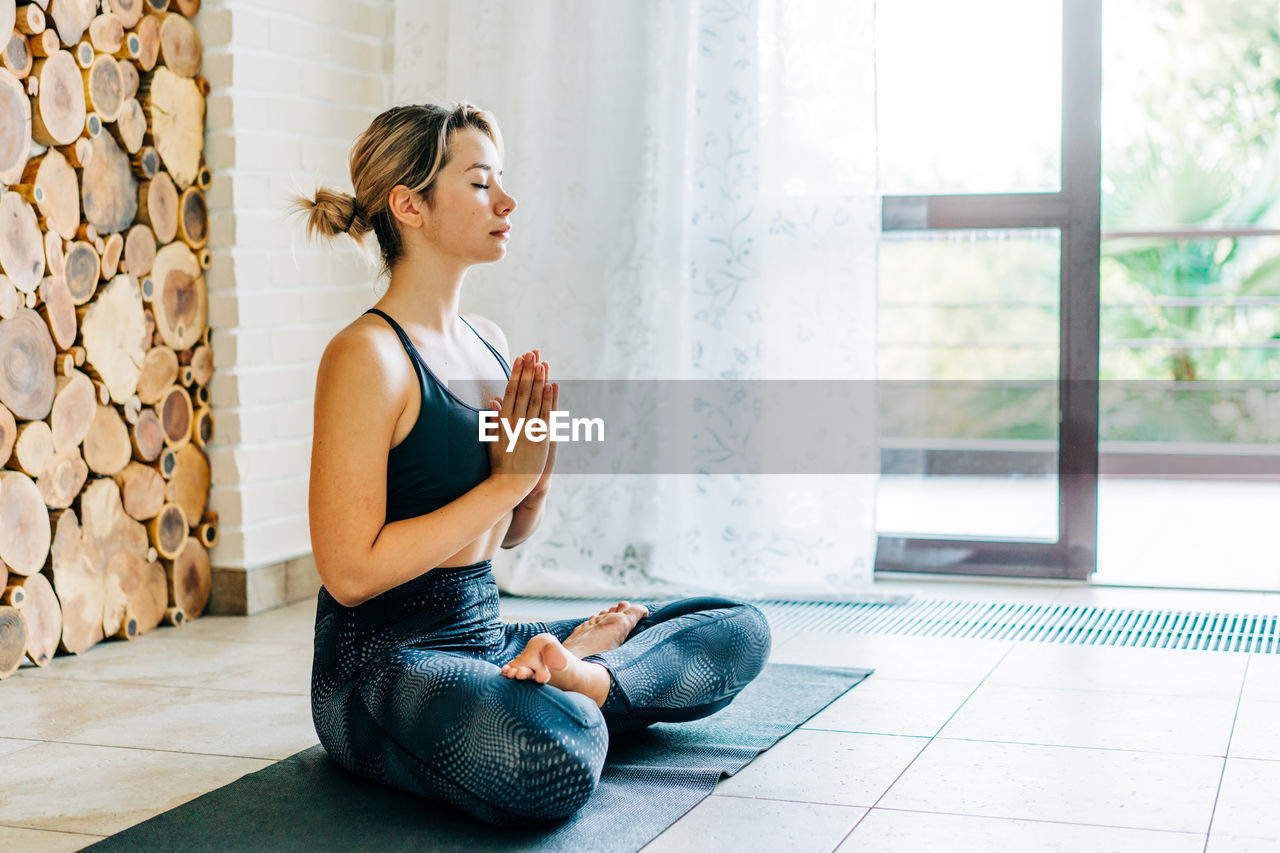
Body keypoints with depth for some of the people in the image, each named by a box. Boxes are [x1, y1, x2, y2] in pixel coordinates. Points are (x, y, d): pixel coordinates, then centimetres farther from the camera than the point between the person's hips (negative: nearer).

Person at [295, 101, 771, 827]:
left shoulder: (489, 343, 11)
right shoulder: (368, 356, -14)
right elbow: (350, 571, -20)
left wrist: (538, 474, -4)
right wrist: (506, 479, -15)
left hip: (486, 636, 8)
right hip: (384, 661, -8)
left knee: (740, 628, 6)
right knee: (555, 764, -39)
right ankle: (575, 688, -9)